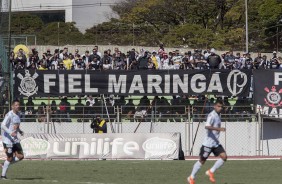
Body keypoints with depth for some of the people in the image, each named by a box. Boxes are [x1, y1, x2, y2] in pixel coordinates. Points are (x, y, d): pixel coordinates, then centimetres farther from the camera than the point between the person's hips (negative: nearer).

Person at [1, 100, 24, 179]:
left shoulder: (18, 114, 11)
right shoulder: (9, 115, -15)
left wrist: (20, 131, 8)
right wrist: (11, 133, -34)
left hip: (15, 139, 8)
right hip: (8, 139, -8)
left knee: (20, 156, 0)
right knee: (10, 158, -3)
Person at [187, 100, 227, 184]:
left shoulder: (218, 116, 12)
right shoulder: (212, 116, -16)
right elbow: (207, 126, -34)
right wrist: (219, 129, -43)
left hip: (216, 143, 8)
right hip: (208, 143, -8)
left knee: (224, 156, -10)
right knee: (202, 161, 2)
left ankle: (211, 172, 1)